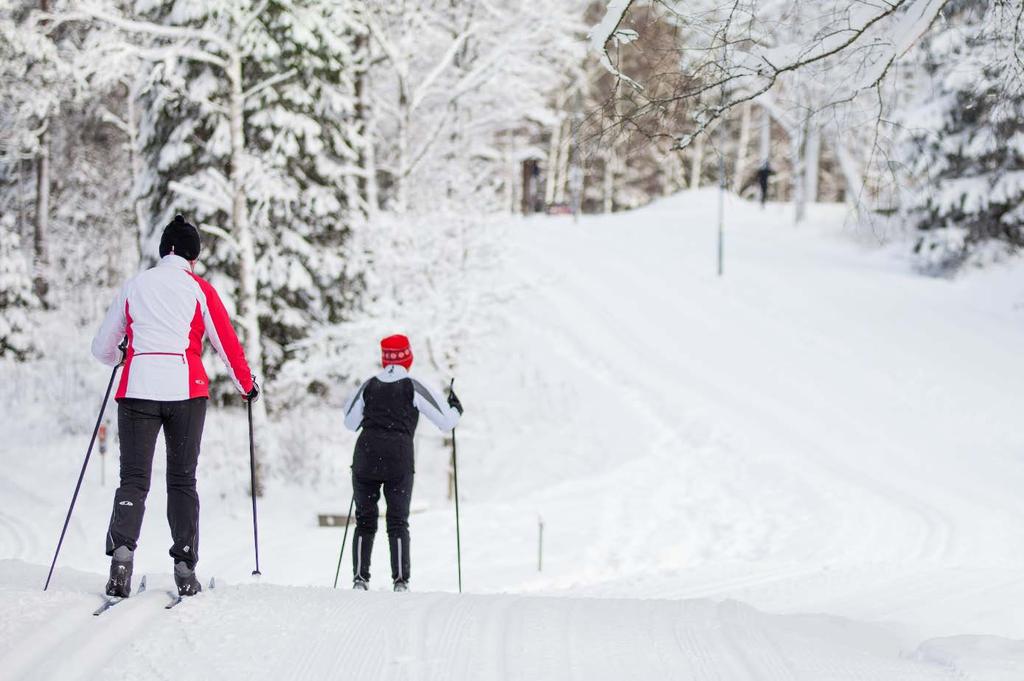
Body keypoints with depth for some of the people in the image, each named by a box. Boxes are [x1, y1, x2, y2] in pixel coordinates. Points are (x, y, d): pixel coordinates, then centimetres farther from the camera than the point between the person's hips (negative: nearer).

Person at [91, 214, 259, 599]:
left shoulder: (134, 286, 13)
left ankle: (121, 550, -24)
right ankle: (185, 567, 2)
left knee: (134, 478, 0)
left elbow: (102, 348, 19)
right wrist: (247, 386, 24)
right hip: (185, 390, -1)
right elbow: (227, 345, 7)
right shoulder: (199, 289, 6)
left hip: (137, 389, 1)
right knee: (182, 480, 8)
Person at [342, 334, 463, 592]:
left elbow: (350, 422, 21)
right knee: (398, 522, 6)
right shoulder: (414, 387, 0)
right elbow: (445, 422, 1)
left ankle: (360, 578, 2)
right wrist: (455, 408, 22)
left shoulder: (369, 386, 9)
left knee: (365, 521, 11)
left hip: (365, 458, 2)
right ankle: (400, 580, -3)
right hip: (399, 462, -2)